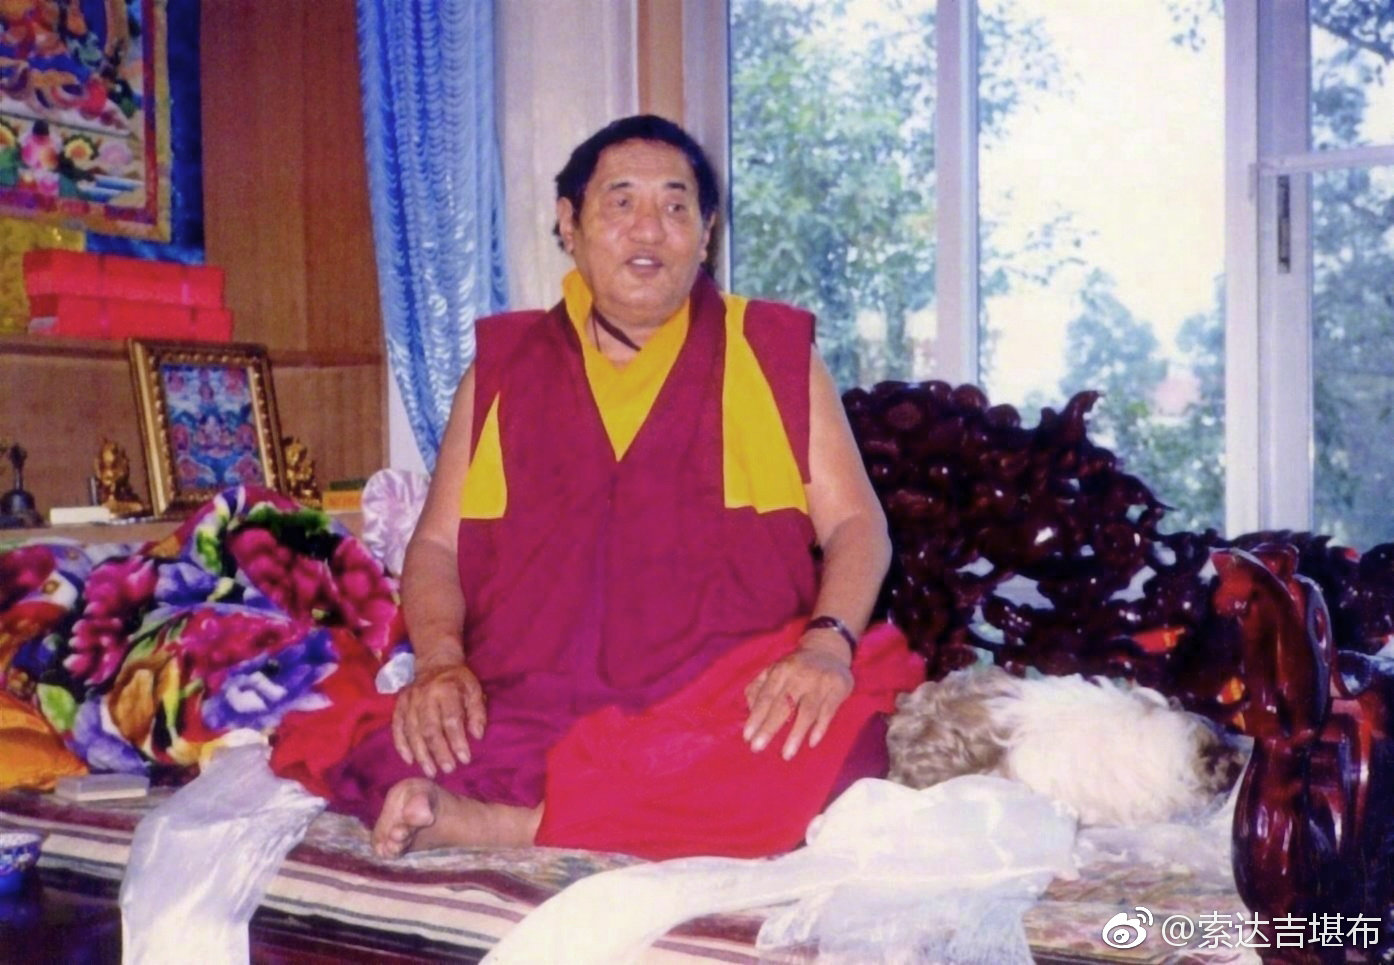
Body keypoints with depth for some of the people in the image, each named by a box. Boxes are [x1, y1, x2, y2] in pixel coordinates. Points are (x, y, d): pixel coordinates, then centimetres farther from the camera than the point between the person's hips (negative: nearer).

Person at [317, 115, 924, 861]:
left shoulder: (772, 352, 12)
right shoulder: (505, 365, 16)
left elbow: (856, 524, 5)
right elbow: (437, 544, 12)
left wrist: (827, 643, -15)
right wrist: (439, 659, -9)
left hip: (731, 709, 1)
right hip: (530, 710, 0)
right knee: (399, 768, -29)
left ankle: (495, 824, -22)